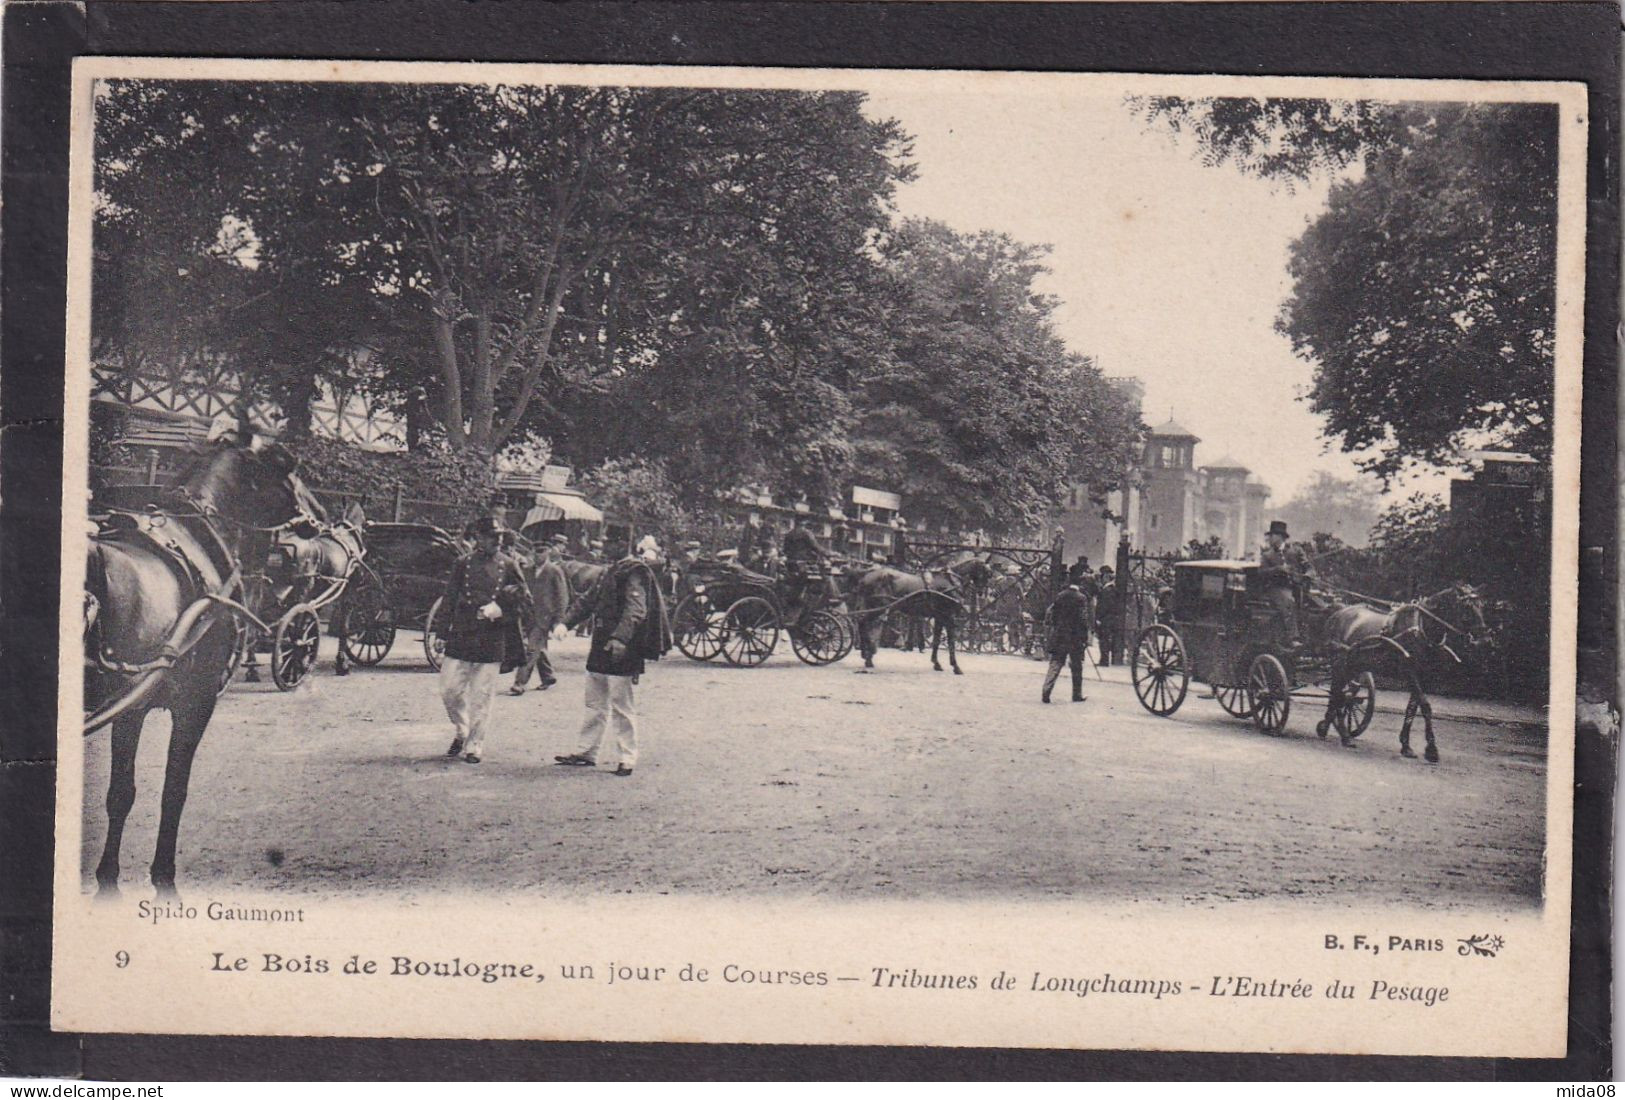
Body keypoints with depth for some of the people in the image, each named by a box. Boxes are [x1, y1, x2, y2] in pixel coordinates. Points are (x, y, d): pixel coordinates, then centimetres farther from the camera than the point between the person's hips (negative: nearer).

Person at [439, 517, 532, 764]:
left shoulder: (509, 565, 5)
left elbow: (525, 598, 5)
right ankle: (461, 732, 25)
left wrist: (499, 609, -11)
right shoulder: (463, 563, 5)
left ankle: (474, 746, 11)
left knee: (481, 696, 1)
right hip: (461, 637, 1)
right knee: (449, 690, 1)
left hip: (492, 641, -1)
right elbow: (448, 599, 9)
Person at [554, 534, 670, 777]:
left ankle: (627, 758, 4)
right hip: (600, 648, 9)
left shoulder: (636, 572, -12)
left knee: (622, 707, -3)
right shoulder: (610, 572, 17)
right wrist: (566, 622, 10)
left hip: (622, 650, -9)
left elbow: (635, 609, -24)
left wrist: (620, 638, -35)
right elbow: (589, 602, 22)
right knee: (595, 704, 15)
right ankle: (587, 753, 23)